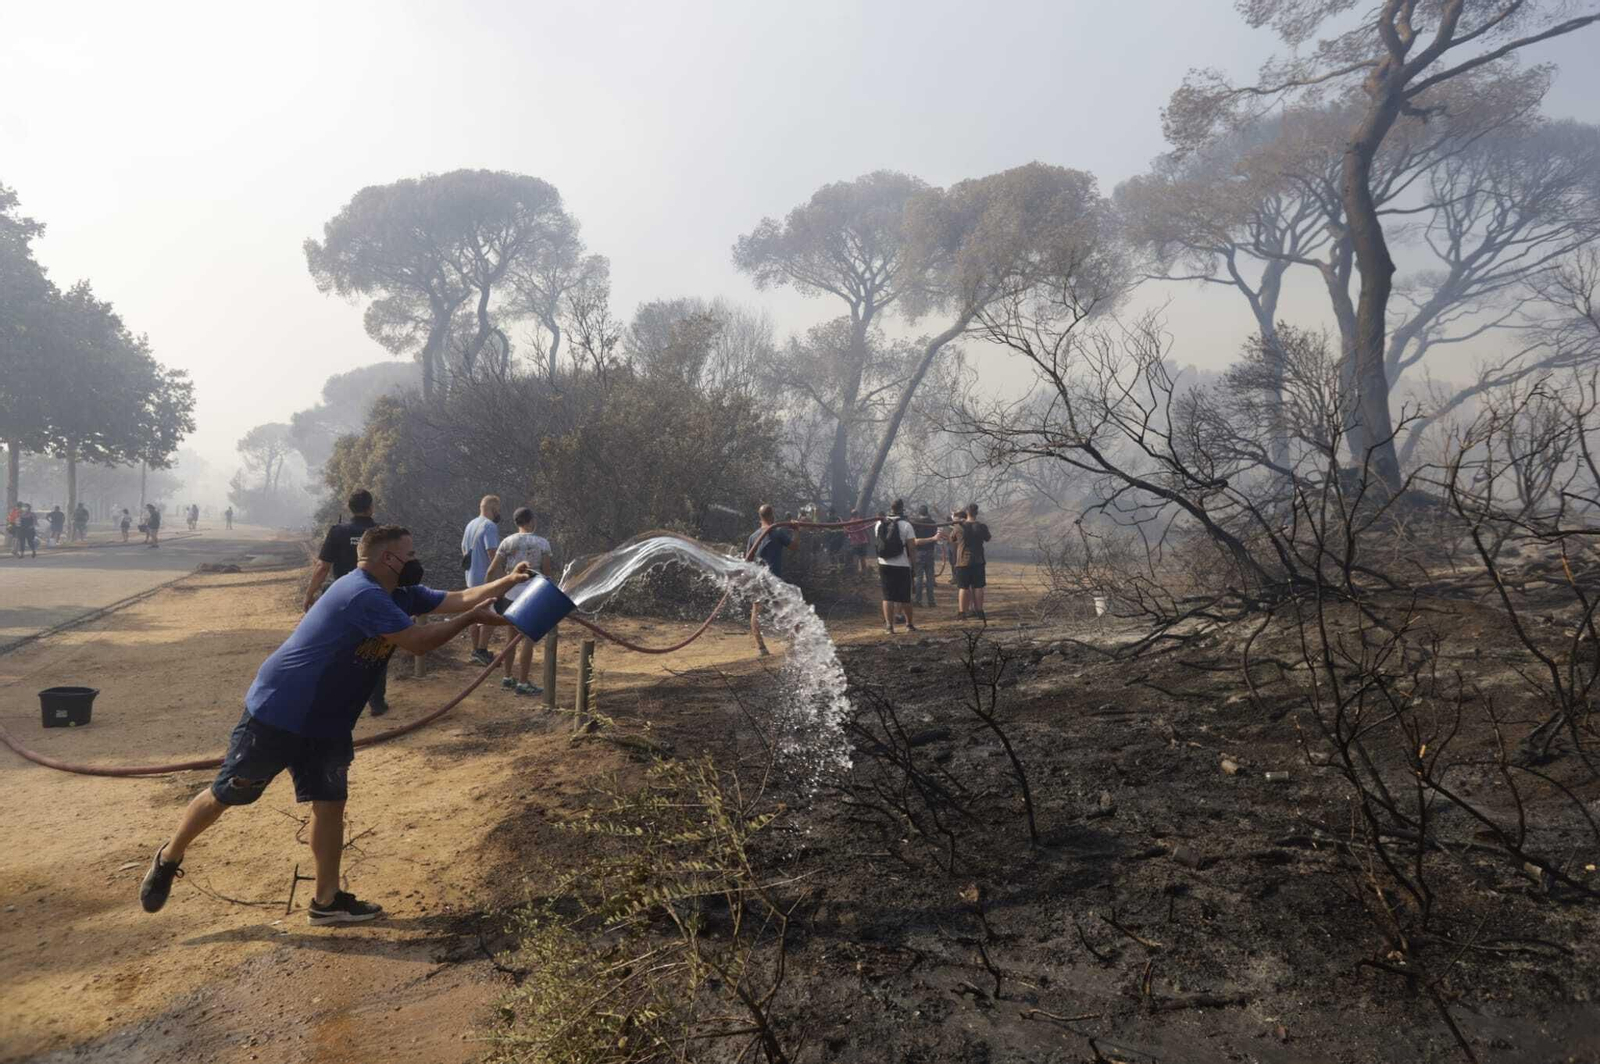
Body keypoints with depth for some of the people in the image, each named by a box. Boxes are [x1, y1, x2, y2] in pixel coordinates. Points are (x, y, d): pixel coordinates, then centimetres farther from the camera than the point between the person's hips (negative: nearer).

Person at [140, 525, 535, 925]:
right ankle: (169, 857, 34)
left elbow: (457, 598, 3)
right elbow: (418, 642, -29)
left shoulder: (399, 595, 3)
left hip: (328, 723, 8)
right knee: (224, 796, 9)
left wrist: (507, 582, -7)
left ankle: (327, 901, 15)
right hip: (277, 712, -8)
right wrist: (471, 619, -20)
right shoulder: (363, 594, -27)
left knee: (330, 803, 5)